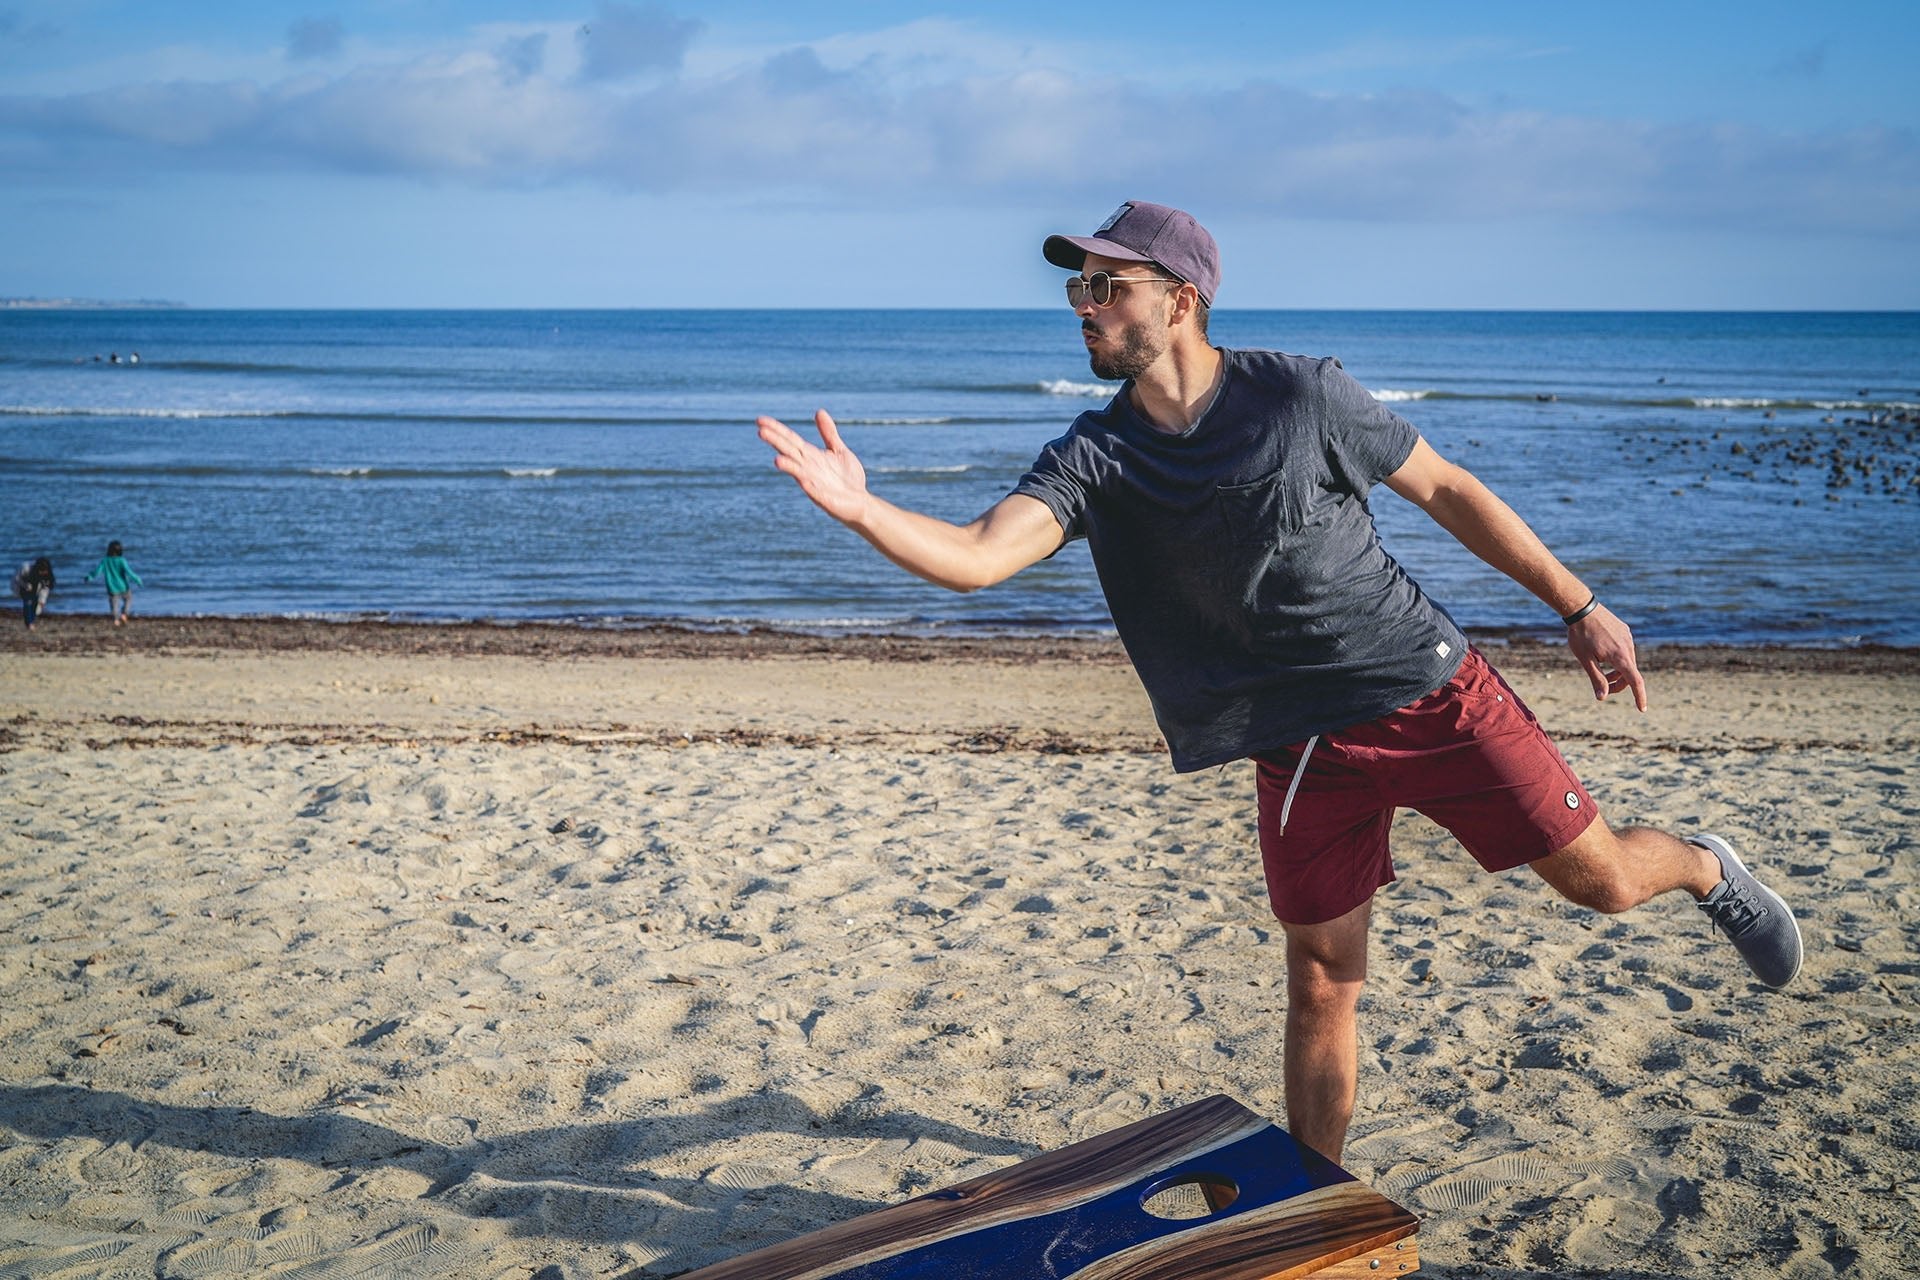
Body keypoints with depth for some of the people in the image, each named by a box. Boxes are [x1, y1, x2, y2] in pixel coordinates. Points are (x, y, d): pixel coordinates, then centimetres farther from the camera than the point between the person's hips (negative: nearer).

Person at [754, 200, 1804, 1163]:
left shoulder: (1301, 395, -10)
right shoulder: (1094, 458, -5)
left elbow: (1447, 491, 1)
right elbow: (979, 556, -21)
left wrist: (1579, 609, 5)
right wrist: (861, 510, -39)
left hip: (1433, 692, -1)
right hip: (1302, 748, 2)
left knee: (1598, 878, 3)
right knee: (1321, 984, 5)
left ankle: (1704, 867, 39)